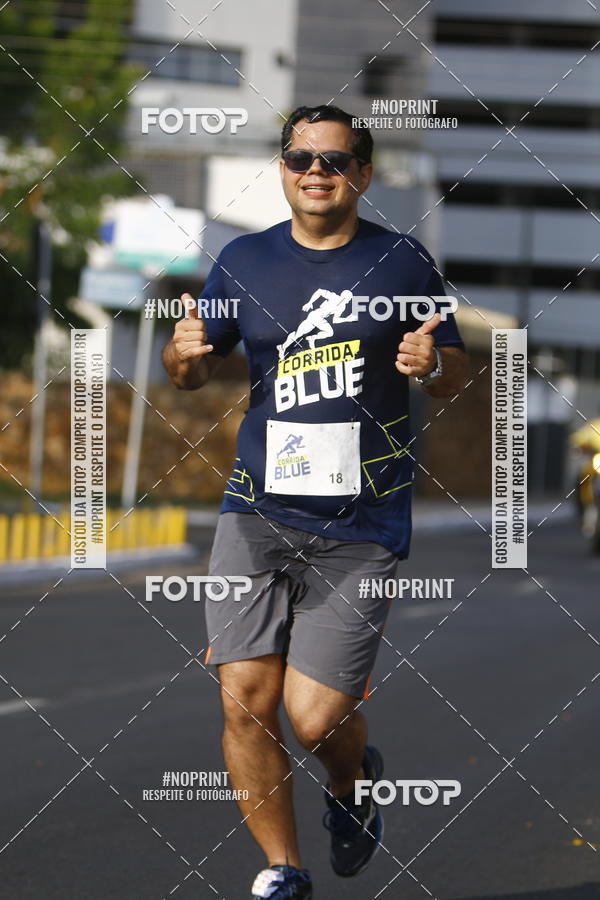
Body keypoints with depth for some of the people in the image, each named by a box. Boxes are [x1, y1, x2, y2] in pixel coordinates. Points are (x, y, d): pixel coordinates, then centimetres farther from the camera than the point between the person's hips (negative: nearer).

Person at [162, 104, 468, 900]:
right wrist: (185, 356, -6)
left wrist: (432, 364, -14)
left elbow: (457, 376, 10)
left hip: (362, 527, -2)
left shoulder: (402, 262, 2)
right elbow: (193, 369, 17)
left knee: (316, 716, -8)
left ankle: (355, 780, 29)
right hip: (256, 512, 3)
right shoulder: (244, 261, 8)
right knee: (245, 700, -6)